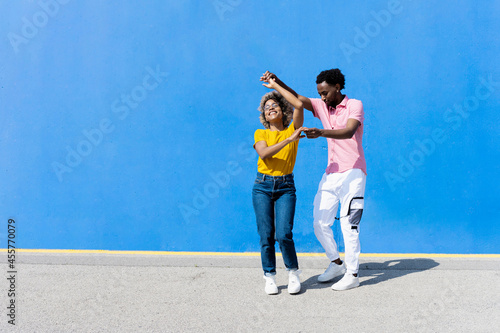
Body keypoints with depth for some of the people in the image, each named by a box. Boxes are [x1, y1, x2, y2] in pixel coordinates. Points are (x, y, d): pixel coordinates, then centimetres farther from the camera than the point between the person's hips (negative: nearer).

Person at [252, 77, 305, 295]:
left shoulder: (292, 130, 5)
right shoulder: (261, 134, 6)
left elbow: (299, 105, -11)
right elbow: (264, 154, -14)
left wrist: (276, 86, -1)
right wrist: (289, 140, -22)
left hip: (286, 187, -1)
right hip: (262, 186, 1)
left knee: (284, 234, -12)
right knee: (266, 235, -1)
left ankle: (293, 273, 11)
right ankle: (269, 277, 15)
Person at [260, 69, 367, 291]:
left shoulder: (355, 105, -6)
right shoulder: (322, 106, 11)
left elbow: (349, 132, -24)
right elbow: (297, 98, 4)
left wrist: (321, 133, -40)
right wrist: (276, 82, -12)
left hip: (352, 173, -6)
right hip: (330, 174, 6)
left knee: (348, 225, -6)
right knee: (320, 224, 6)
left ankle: (352, 274, 8)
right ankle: (336, 263, 26)